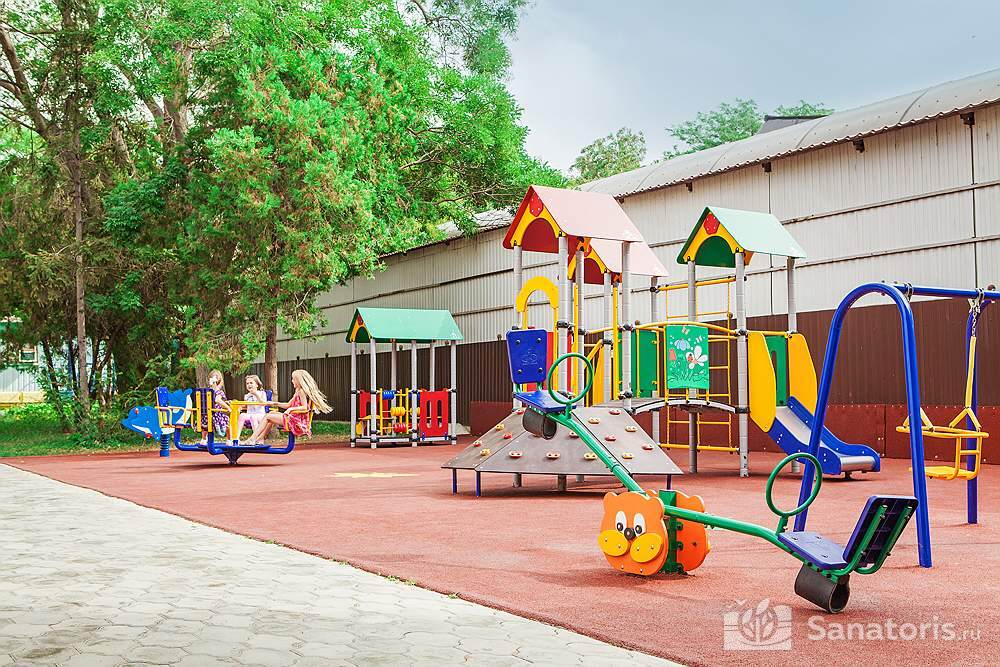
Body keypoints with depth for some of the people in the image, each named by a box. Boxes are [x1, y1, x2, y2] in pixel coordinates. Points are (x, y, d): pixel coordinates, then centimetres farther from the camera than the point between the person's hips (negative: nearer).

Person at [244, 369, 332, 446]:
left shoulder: (301, 391, -11)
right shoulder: (298, 392, 19)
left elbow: (305, 407, -21)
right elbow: (288, 405, 24)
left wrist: (291, 409, -24)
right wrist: (275, 403, 19)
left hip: (296, 421, -10)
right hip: (293, 418, 10)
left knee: (268, 417, -6)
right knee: (271, 414, 19)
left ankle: (252, 440, -4)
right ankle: (260, 439, 11)